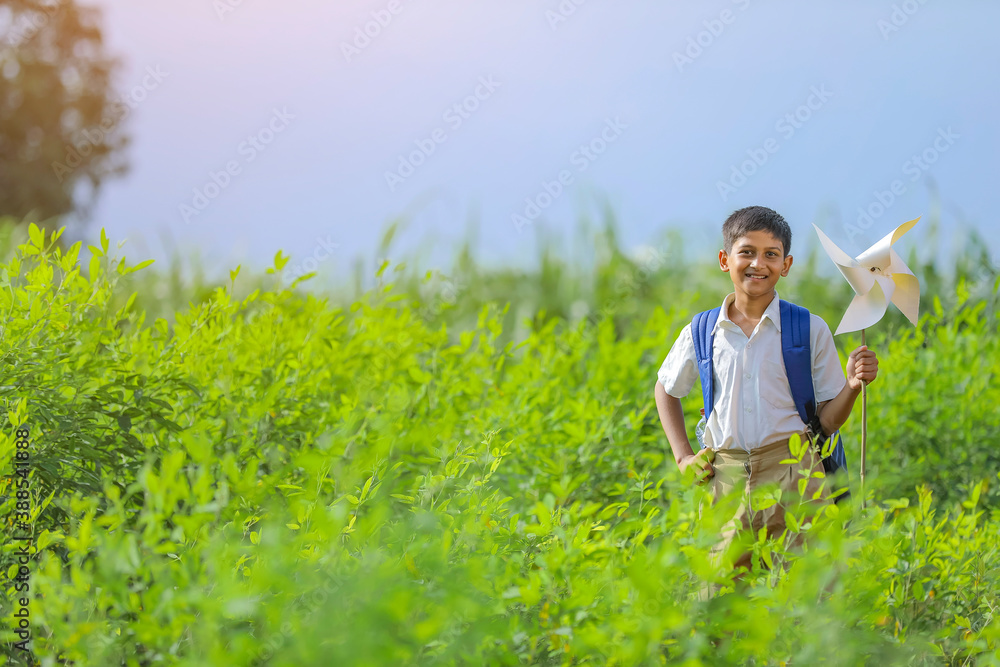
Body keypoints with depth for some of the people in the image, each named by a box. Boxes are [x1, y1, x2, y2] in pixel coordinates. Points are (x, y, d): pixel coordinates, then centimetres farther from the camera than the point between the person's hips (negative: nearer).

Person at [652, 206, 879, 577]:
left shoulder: (810, 330, 3)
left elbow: (827, 421, 5)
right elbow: (666, 390, 25)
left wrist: (853, 385, -14)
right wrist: (683, 456, 14)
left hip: (792, 475, -1)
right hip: (726, 478, 2)